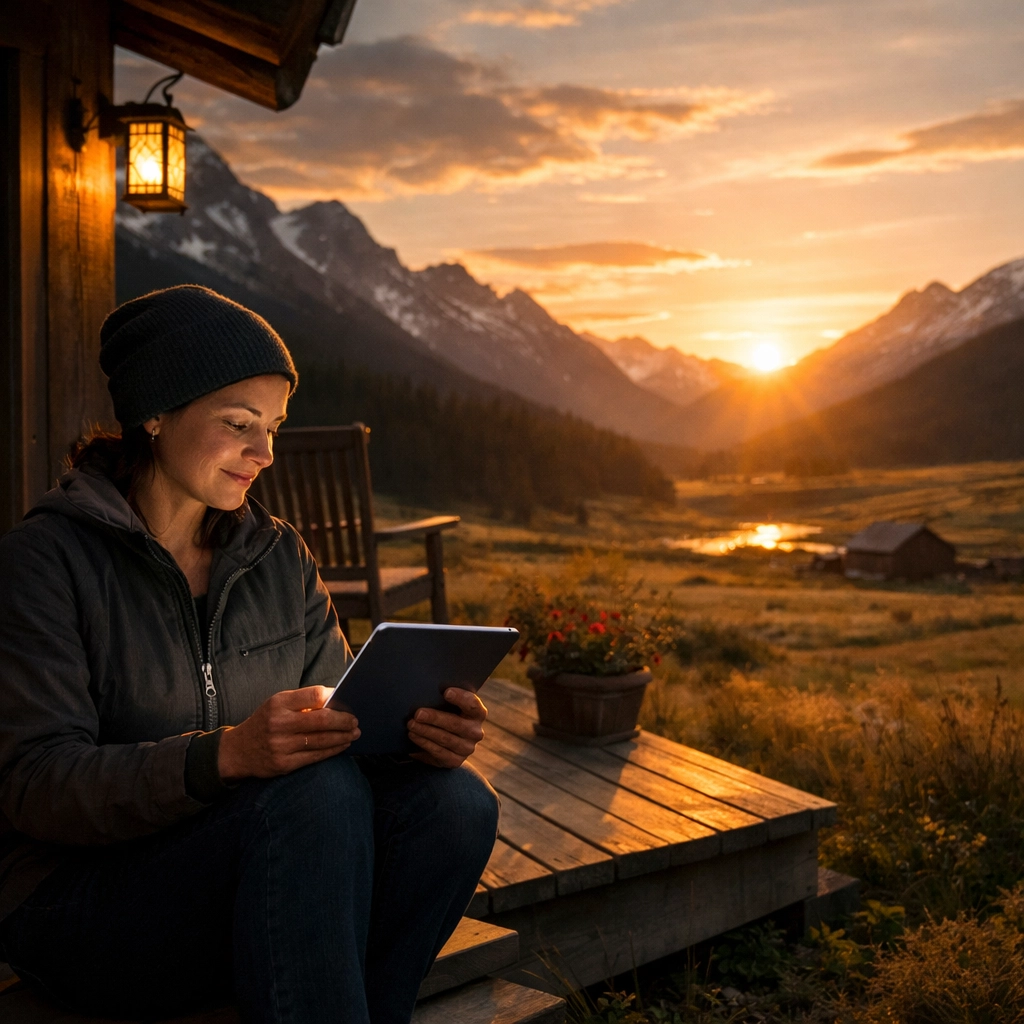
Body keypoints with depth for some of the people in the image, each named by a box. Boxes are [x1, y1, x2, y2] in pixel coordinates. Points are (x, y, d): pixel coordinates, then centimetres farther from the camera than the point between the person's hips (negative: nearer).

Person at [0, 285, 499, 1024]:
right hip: (78, 905, -5)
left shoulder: (279, 557, 8)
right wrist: (225, 754, -34)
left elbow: (338, 720, 6)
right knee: (318, 790, -32)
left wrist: (416, 728, -19)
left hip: (248, 881, 6)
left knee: (454, 801, -20)